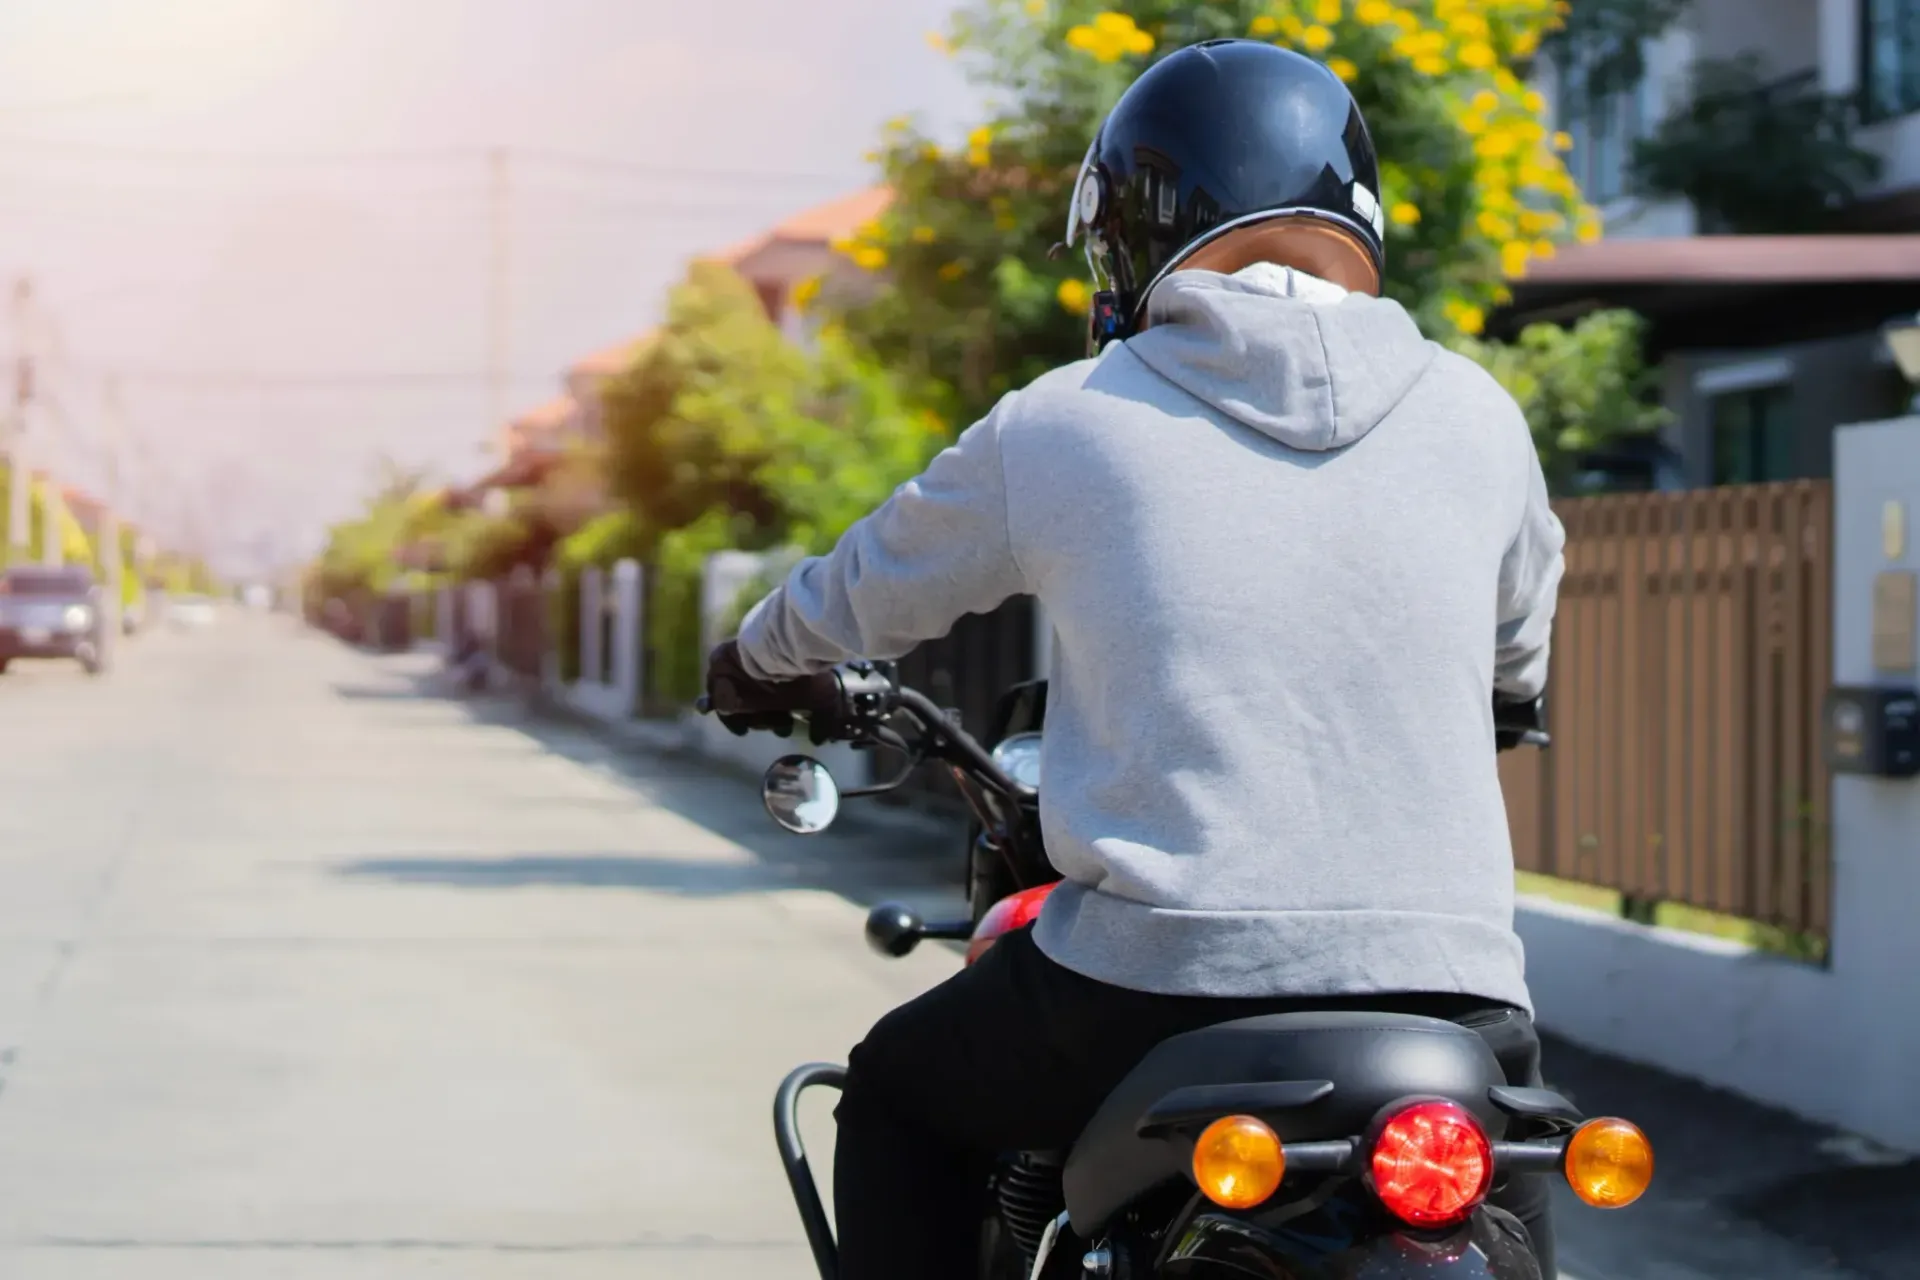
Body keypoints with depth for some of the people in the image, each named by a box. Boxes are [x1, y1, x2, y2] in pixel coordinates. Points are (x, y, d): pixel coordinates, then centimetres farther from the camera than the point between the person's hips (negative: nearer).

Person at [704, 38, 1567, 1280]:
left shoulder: (1062, 427, 2)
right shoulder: (1477, 418, 8)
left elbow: (861, 595, 19)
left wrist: (758, 667, 42)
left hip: (1155, 984, -1)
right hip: (1444, 993, 2)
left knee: (899, 1094, 27)